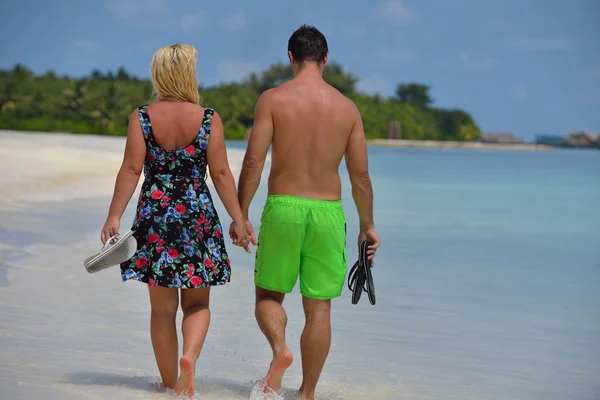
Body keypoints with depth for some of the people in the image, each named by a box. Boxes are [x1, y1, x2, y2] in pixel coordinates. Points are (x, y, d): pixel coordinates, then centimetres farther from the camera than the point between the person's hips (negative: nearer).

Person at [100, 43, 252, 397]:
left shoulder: (142, 117, -2)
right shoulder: (209, 119, -4)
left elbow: (131, 169, -6)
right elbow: (221, 173, -4)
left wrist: (114, 216, -3)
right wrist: (238, 219, 2)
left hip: (155, 215, 1)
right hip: (198, 215, -1)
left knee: (163, 309, 10)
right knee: (197, 303, 12)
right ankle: (190, 355, -16)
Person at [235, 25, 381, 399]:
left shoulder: (273, 99, -4)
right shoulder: (348, 107, 3)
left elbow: (253, 162, -9)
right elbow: (360, 175, 4)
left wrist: (240, 216, -2)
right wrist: (367, 225, 14)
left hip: (282, 208, -2)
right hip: (328, 212, 2)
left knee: (268, 294, 15)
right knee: (319, 307, 9)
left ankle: (280, 349, -15)